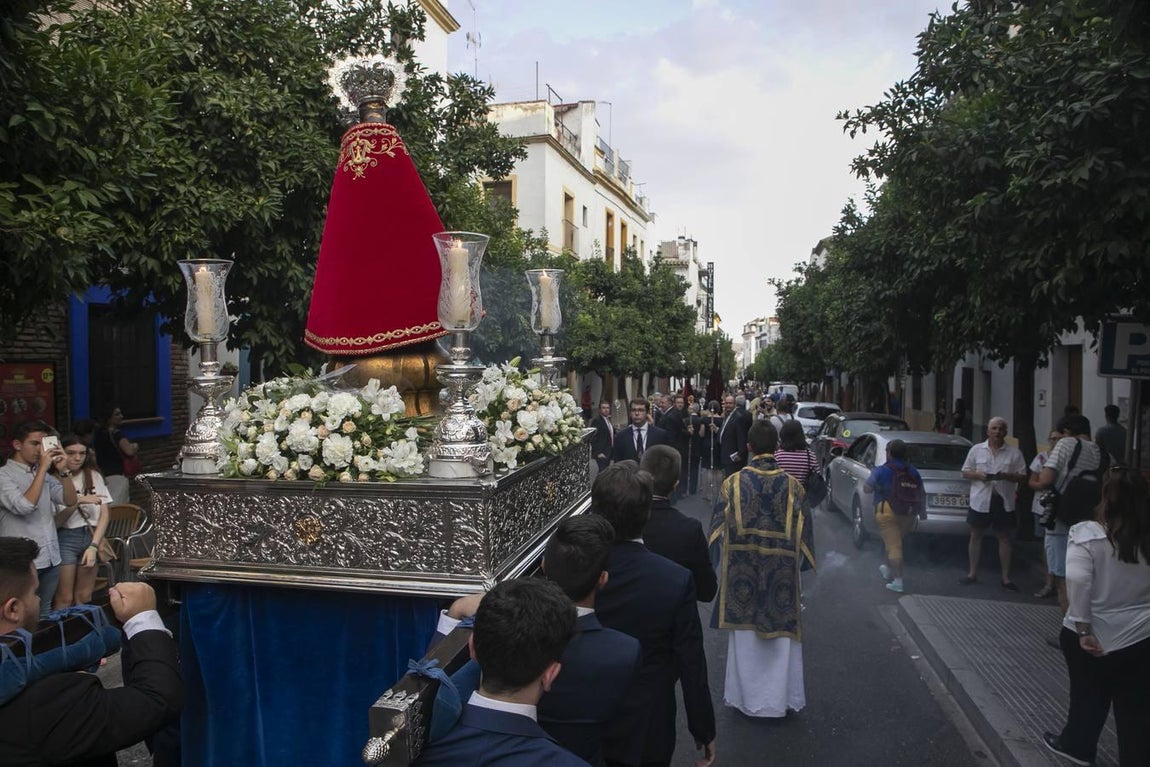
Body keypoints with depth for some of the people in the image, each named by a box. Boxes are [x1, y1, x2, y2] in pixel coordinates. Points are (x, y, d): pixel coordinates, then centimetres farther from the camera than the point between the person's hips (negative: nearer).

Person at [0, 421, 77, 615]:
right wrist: (42, 468, -20)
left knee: (44, 613, 14)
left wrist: (63, 470, -9)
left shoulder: (44, 475, 12)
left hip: (50, 558, 6)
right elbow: (25, 506, -23)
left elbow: (70, 500, 4)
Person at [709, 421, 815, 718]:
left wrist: (722, 560, 14)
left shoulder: (733, 483, -9)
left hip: (742, 571, 0)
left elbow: (718, 529, -2)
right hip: (782, 571, 0)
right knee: (782, 632, 13)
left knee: (745, 634, 13)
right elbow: (803, 532, 1)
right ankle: (780, 697, 22)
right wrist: (797, 564, 15)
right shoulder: (792, 486, -6)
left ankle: (747, 696, 23)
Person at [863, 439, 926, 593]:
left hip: (888, 513, -5)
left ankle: (898, 580, -11)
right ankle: (887, 569, 40)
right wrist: (923, 513, 20)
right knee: (894, 543, 23)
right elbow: (922, 495, 9)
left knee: (893, 545, -6)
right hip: (908, 515, 6)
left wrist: (872, 474, 13)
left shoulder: (881, 471, -8)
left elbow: (866, 488, -4)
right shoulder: (913, 472, 7)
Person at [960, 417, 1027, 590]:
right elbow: (965, 472, 8)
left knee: (1004, 538, 5)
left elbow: (1022, 475, 1)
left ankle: (1006, 577, 13)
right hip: (980, 500, 1)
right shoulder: (976, 450, 5)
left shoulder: (1014, 453, 3)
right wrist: (978, 475, -12)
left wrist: (1006, 476, -17)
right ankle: (972, 573, 17)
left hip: (1004, 501, 0)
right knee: (975, 536, 7)